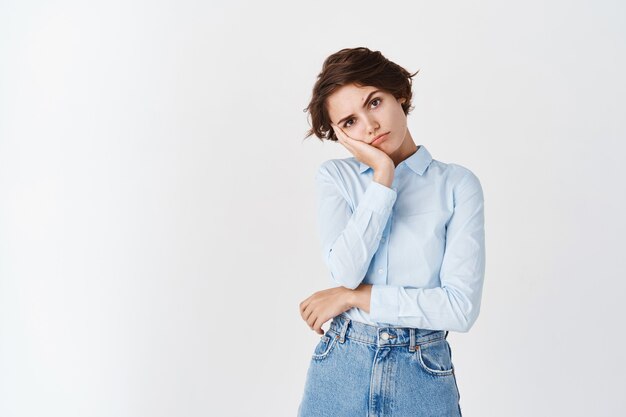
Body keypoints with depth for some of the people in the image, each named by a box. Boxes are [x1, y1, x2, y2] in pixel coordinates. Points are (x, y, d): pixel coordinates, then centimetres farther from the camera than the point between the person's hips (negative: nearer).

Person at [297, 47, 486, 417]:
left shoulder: (457, 184, -6)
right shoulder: (334, 176, 1)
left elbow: (461, 307, -14)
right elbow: (346, 272, -15)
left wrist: (354, 297, -11)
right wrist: (383, 175, -15)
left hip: (422, 377, -1)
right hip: (339, 371, 2)